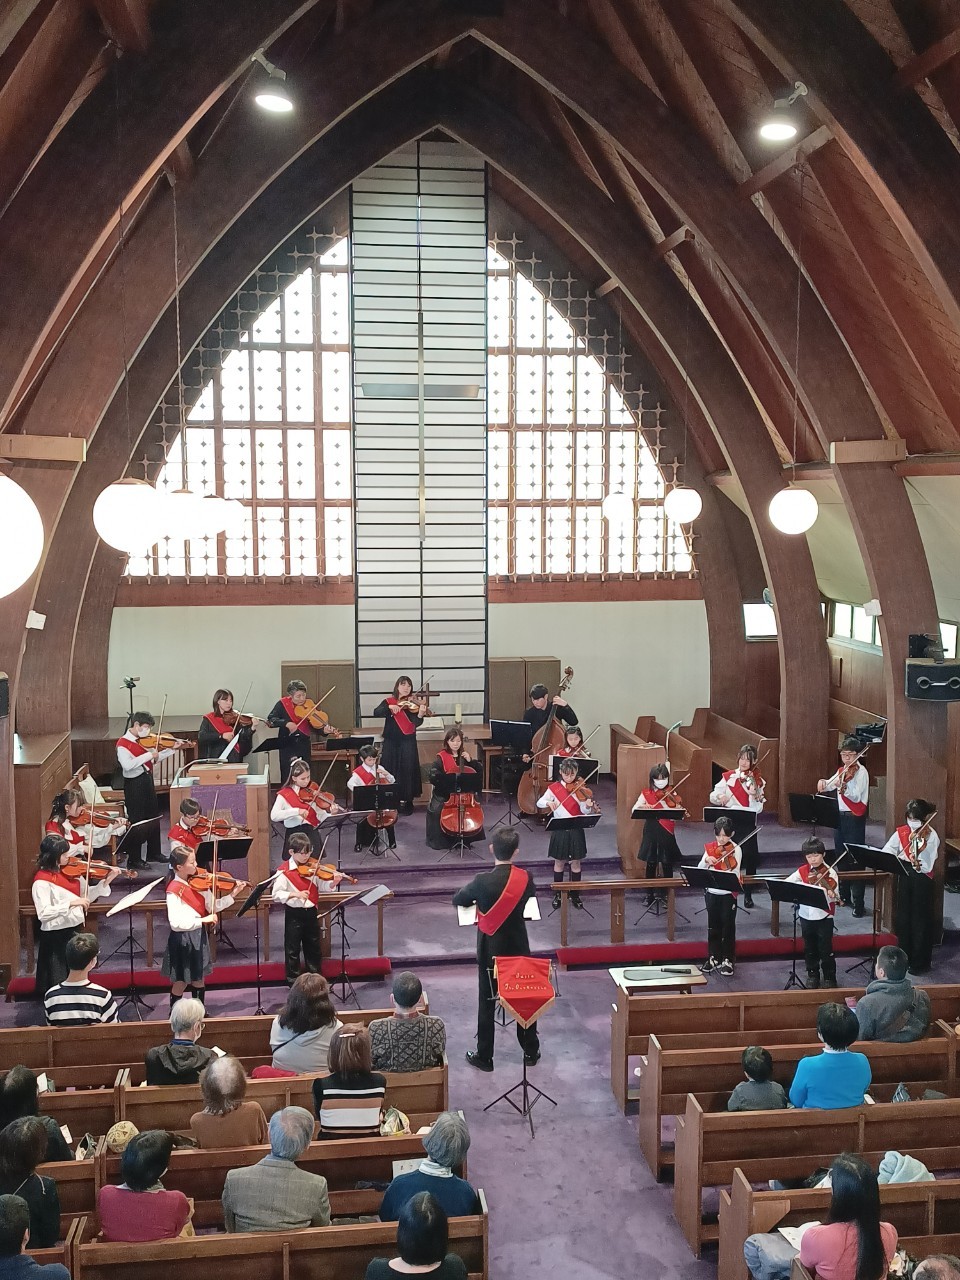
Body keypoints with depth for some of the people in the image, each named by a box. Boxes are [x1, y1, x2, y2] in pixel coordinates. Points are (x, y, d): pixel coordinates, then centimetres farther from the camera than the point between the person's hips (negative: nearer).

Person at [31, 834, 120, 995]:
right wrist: (71, 903, -31)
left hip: (75, 929, 7)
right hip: (56, 935, -7)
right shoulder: (42, 880, -19)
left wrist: (107, 881, -5)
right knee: (60, 982, 4)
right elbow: (43, 913, -25)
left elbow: (86, 896, 8)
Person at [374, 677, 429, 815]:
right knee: (390, 770, 5)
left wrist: (420, 714, -34)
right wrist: (390, 707, -26)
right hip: (391, 741, 2)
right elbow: (376, 712, -11)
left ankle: (406, 801, 6)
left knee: (407, 770, -2)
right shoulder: (388, 701, 5)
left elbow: (416, 723, -13)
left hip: (407, 741, -2)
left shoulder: (413, 703, -1)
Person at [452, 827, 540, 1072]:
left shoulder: (483, 881, -22)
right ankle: (531, 1051, 29)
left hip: (490, 949, -3)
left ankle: (484, 1056, 19)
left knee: (487, 1001, 10)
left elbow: (457, 900, -5)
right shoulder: (525, 878, -14)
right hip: (518, 947, 3)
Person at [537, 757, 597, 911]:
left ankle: (575, 895, 19)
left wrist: (588, 806, -33)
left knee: (576, 863, 6)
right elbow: (539, 803, -3)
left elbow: (584, 811, -11)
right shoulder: (554, 788, -2)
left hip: (576, 830, 0)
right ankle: (557, 894, 22)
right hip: (559, 830, 0)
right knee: (559, 862, 9)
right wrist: (549, 802, -24)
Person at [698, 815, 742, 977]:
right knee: (713, 927, 12)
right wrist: (706, 861, -20)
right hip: (712, 893, 4)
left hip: (728, 894, -3)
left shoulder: (735, 849, -9)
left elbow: (735, 874, -16)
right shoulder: (710, 848, 2)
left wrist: (730, 871, -38)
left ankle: (727, 960, 15)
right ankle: (713, 957, 25)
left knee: (728, 927, 4)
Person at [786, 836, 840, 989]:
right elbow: (786, 883, -7)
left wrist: (831, 895, -38)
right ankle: (812, 975, 30)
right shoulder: (802, 871, 1)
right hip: (806, 916, 3)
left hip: (824, 917, -3)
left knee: (826, 949, 3)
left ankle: (830, 977, 19)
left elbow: (834, 896, -15)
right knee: (810, 948, 15)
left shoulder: (830, 873, -9)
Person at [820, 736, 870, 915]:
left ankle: (858, 903, -7)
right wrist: (824, 782, -6)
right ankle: (844, 896, 27)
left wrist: (843, 786, -40)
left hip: (855, 818, -8)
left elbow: (856, 796, -23)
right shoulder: (841, 770, 12)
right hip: (840, 816, 8)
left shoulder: (861, 772, -11)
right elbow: (829, 785, 16)